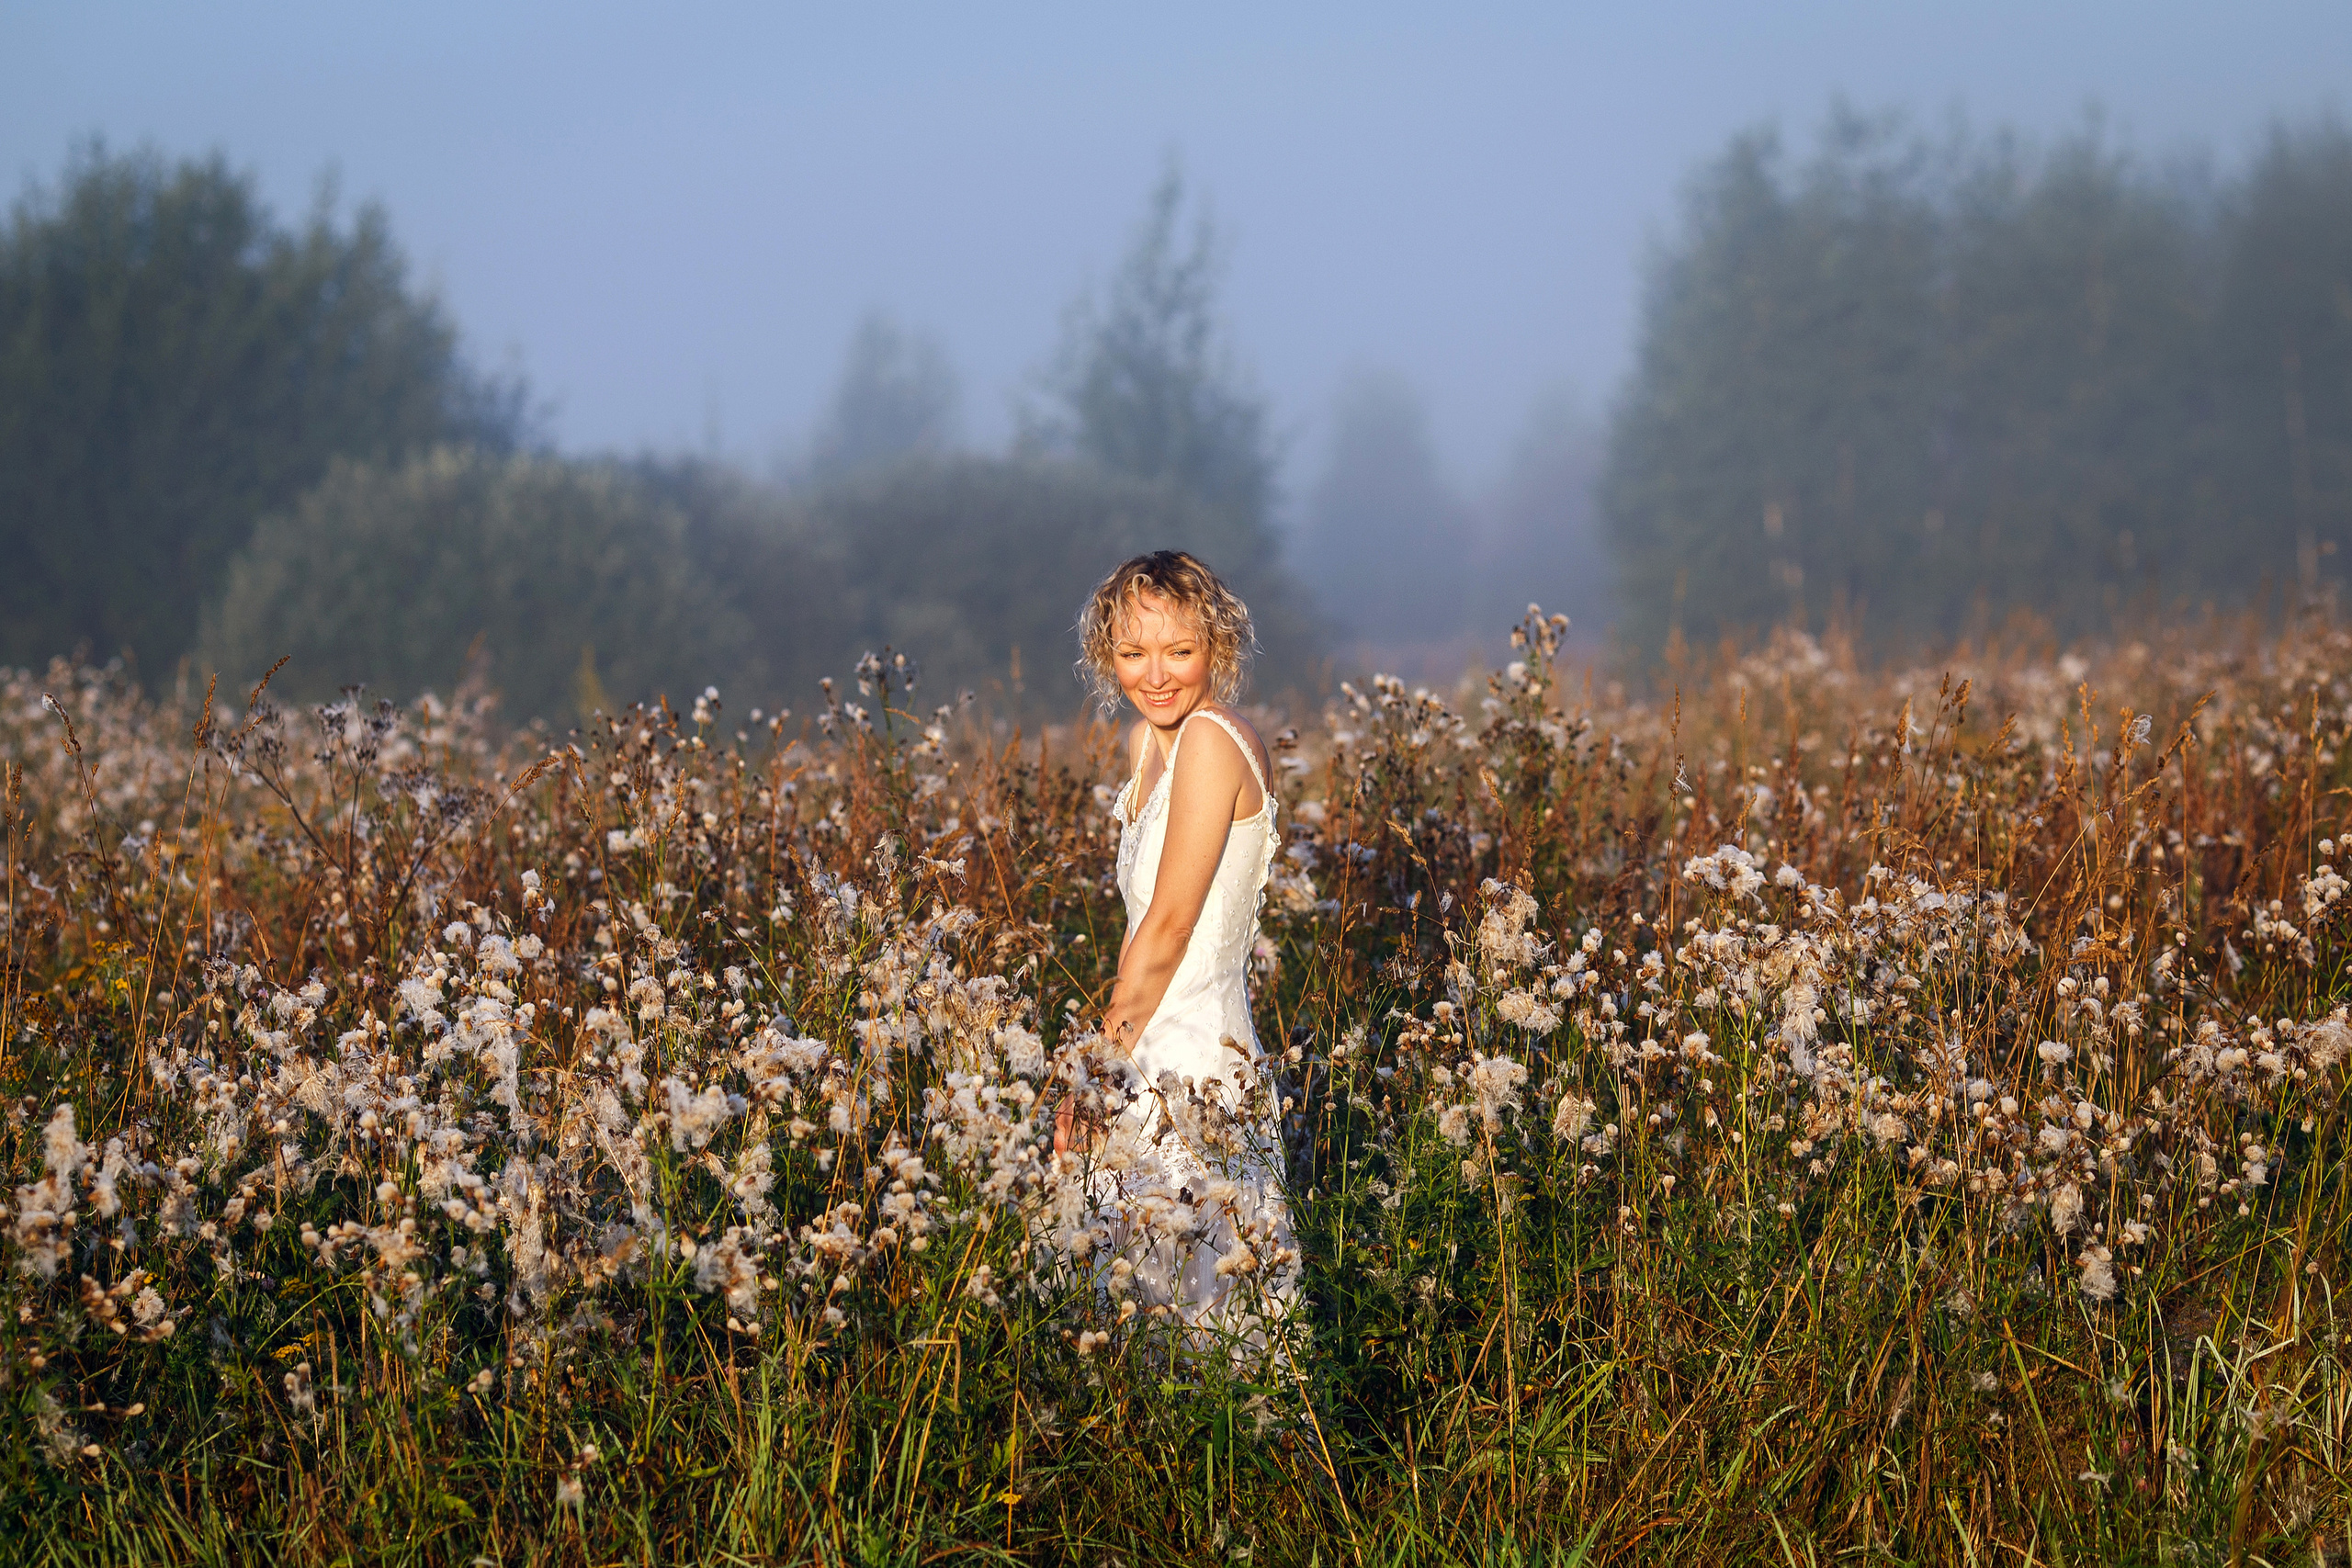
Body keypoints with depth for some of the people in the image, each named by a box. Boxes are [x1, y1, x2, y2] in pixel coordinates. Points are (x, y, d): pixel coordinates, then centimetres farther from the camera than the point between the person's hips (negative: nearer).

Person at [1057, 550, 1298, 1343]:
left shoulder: (1213, 740, -15)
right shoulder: (1149, 740, 12)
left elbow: (1168, 927, -16)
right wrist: (1106, 1058, 11)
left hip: (1185, 1076, -9)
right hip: (1154, 1065, 9)